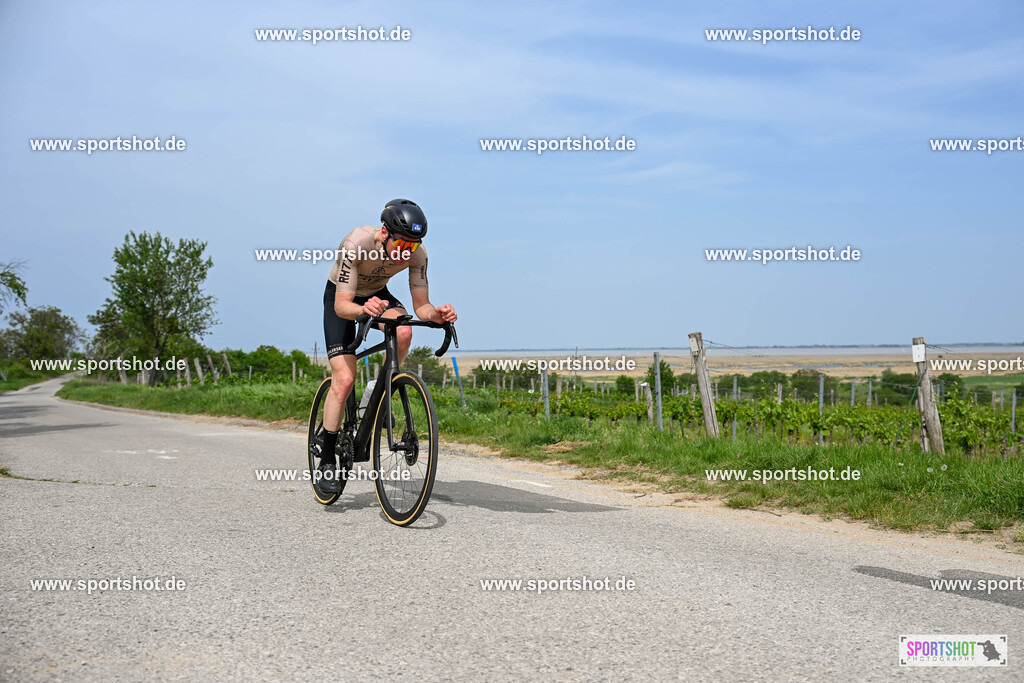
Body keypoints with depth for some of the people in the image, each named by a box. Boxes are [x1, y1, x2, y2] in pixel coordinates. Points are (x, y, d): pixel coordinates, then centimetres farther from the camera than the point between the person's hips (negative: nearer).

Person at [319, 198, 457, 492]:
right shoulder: (355, 244, -37)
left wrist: (436, 314, -45)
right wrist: (363, 309, -59)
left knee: (403, 331, -32)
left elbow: (421, 306, -22)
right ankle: (327, 462, -3)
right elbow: (342, 306, -37)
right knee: (344, 379, -16)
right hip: (341, 298, -3)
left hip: (377, 295, 3)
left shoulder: (416, 253, -26)